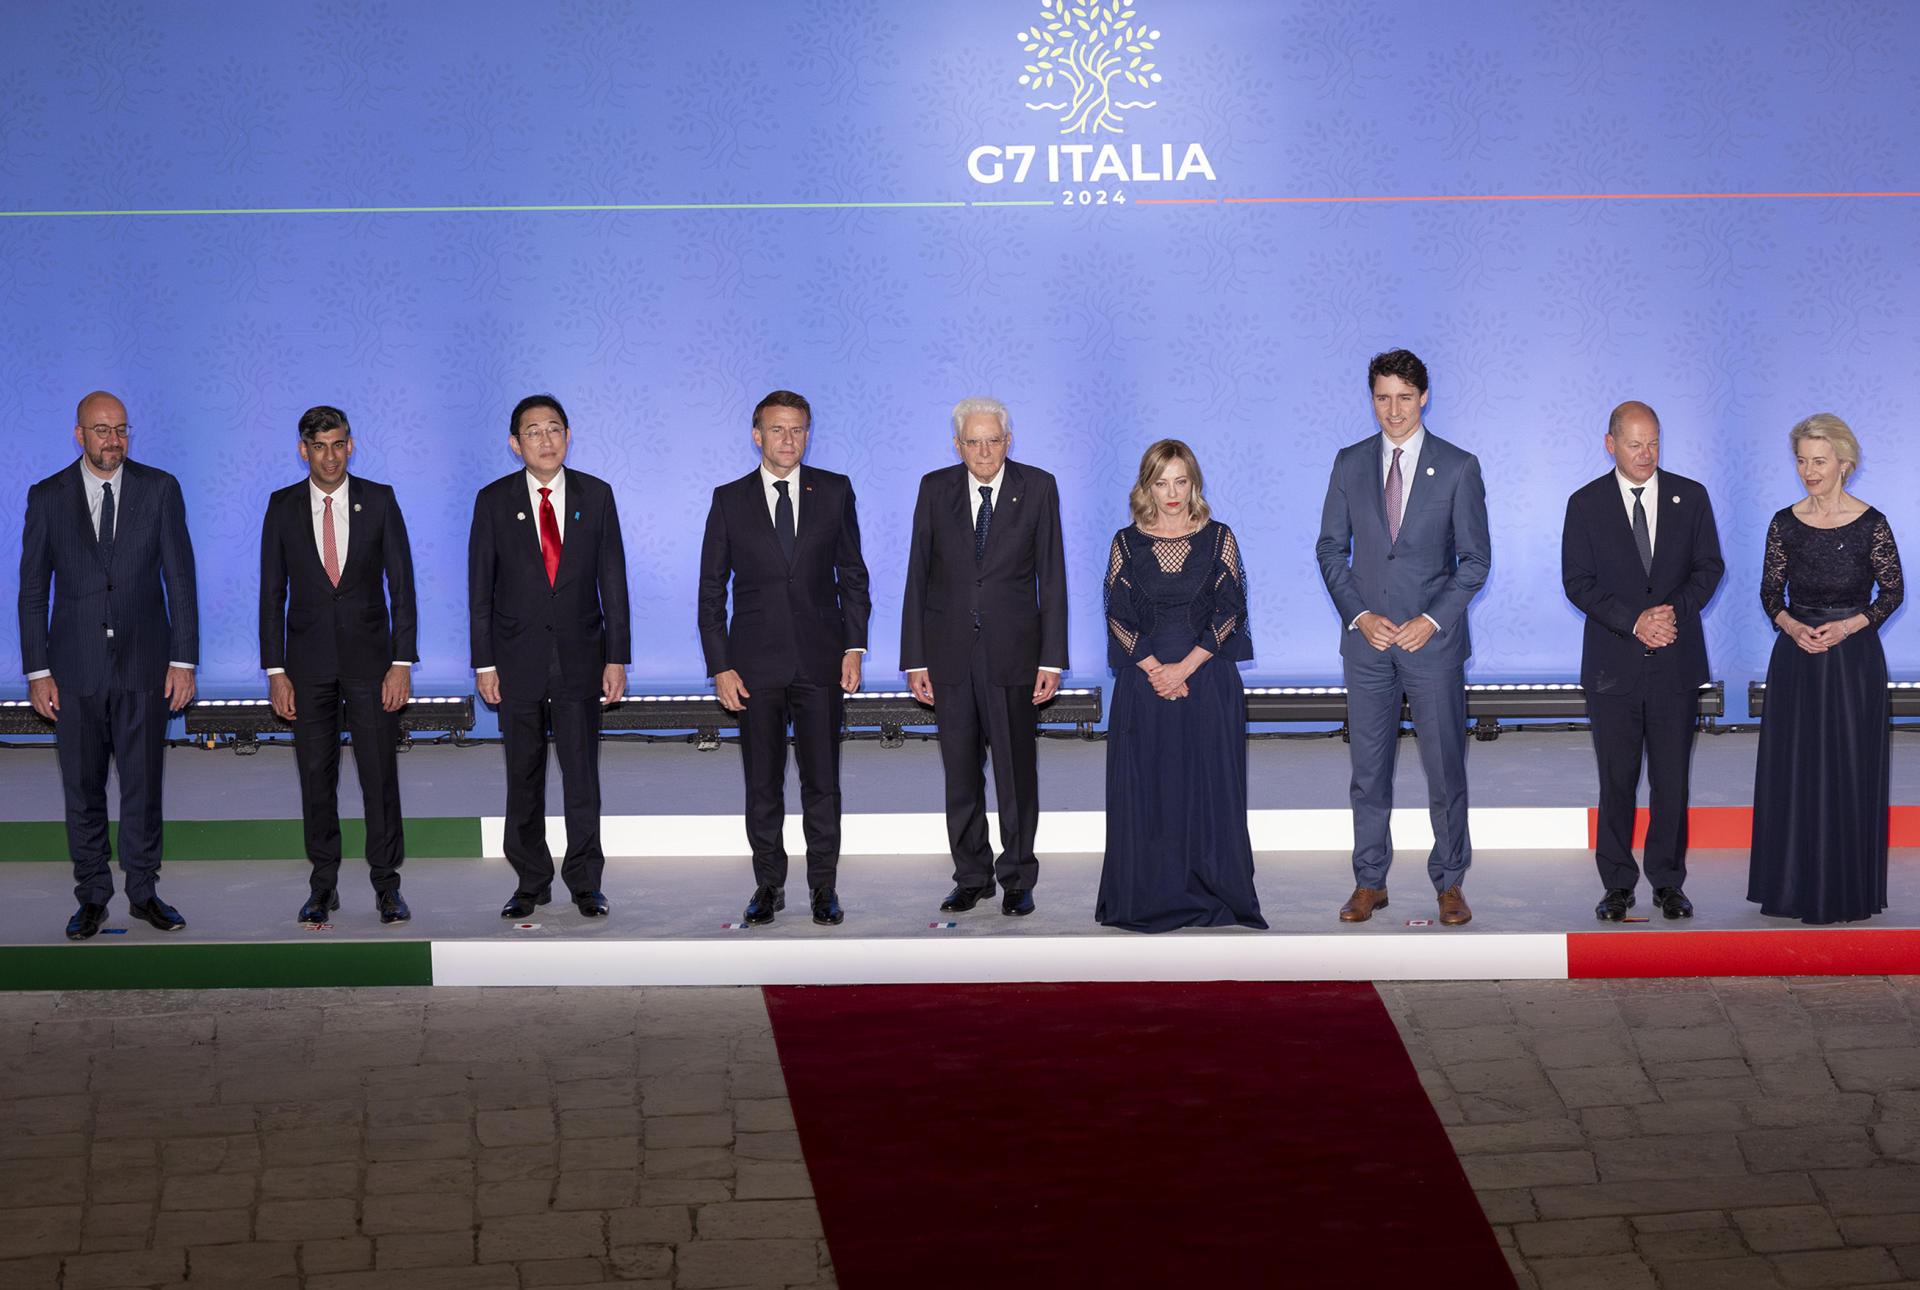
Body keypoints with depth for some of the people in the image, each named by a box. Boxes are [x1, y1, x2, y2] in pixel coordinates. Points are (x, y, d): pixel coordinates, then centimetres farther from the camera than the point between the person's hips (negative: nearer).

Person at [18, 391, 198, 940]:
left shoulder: (159, 488, 2)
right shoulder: (47, 497, 2)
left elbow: (179, 578, 1)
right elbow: (33, 589, 4)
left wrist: (183, 660, -4)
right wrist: (37, 671, -2)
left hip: (144, 662, 0)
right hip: (76, 667, 0)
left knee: (143, 783, 4)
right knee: (82, 787, 5)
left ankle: (143, 890, 16)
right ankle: (93, 898, 15)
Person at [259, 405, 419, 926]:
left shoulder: (379, 501, 0)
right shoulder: (283, 507, 3)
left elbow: (402, 585, -1)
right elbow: (272, 593, 4)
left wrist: (402, 662, -8)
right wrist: (275, 670, -2)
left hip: (369, 658, -1)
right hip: (308, 662, 1)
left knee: (380, 774, -1)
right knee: (316, 776, 4)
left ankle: (387, 885, 7)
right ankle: (323, 886, 12)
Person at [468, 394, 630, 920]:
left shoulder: (595, 495, 3)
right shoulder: (494, 501, 1)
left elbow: (612, 580, 3)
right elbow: (480, 589, 2)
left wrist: (617, 657, -1)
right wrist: (484, 663, -3)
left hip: (580, 654, 0)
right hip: (518, 657, 0)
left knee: (582, 772, 0)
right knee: (523, 777, 6)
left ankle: (585, 882, 9)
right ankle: (531, 882, 15)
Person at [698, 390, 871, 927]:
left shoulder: (835, 491, 5)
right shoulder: (730, 499, 3)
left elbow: (853, 574, 9)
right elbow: (711, 590, 4)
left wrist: (854, 646, 0)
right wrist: (720, 667, -3)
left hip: (821, 660, 0)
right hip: (756, 663, 0)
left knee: (822, 781, 2)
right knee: (762, 783, 6)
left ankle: (824, 886, 11)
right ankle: (768, 884, 16)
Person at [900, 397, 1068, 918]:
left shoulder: (1037, 487, 0)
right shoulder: (936, 489, 3)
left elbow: (1051, 576, 0)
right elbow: (918, 576, 4)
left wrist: (1052, 659, -5)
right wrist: (914, 659, 0)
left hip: (1013, 650, -2)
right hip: (950, 652, 2)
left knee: (1016, 771, 2)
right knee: (960, 774, 7)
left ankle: (1017, 879, 13)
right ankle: (972, 877, 18)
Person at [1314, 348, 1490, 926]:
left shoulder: (1458, 467, -1)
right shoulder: (1350, 464, 6)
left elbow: (1475, 559, -1)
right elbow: (1331, 548, 8)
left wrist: (1432, 620, -11)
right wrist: (1359, 615, -6)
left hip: (1433, 639, -2)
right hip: (1367, 639, 2)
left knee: (1445, 765, 1)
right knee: (1369, 768, 6)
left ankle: (1449, 883, 11)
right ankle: (1370, 882, 14)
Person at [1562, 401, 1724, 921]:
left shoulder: (1690, 497, 6)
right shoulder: (1586, 504, 1)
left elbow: (1709, 566, 5)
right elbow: (1578, 582, -3)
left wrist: (1675, 610, -12)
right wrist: (1635, 621, -14)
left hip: (1676, 663, 1)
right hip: (1613, 663, -1)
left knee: (1672, 777, 4)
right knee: (1617, 779, 2)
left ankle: (1668, 881, 13)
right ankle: (1617, 884, 10)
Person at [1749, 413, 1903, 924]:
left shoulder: (1871, 524, -7)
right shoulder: (1785, 524, 1)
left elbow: (1893, 590, 0)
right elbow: (1771, 591, 8)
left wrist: (1848, 625, -14)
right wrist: (1791, 625, -12)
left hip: (1854, 657, -3)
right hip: (1796, 658, 3)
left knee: (1850, 771, 2)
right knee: (1793, 771, 5)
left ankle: (1847, 890, 12)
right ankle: (1797, 886, 15)